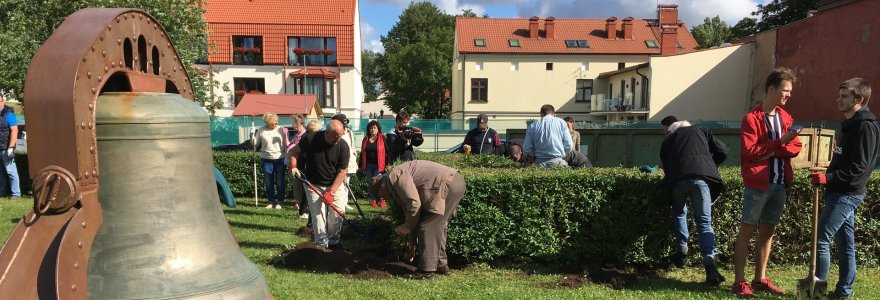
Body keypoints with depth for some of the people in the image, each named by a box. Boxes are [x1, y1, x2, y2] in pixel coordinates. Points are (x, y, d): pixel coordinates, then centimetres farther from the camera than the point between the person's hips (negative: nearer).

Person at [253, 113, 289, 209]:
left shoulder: (281, 129, 2)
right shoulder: (261, 130, 3)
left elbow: (286, 145, 3)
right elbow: (256, 144, 11)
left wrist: (285, 136, -13)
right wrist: (252, 137, -7)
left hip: (280, 159, -1)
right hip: (267, 159, 1)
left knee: (280, 182, 1)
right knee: (268, 182, 6)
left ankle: (279, 202, 12)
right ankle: (271, 201, 19)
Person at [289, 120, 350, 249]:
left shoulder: (343, 146, -18)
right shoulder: (310, 139, -17)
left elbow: (342, 172, -14)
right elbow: (295, 151, 0)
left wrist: (331, 192, -19)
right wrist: (293, 166, -18)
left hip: (335, 185, 1)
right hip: (314, 185, 0)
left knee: (337, 213, -2)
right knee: (317, 214, -6)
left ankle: (333, 241, 16)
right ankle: (322, 244, 3)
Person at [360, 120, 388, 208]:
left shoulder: (382, 138, -1)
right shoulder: (365, 139, 10)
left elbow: (386, 152, -3)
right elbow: (362, 153, 13)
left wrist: (387, 164, -9)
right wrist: (361, 166, 11)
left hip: (378, 165, -4)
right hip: (368, 165, 4)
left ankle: (383, 200, 0)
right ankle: (373, 200, 15)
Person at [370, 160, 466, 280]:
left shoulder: (394, 177, -7)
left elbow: (414, 203, -16)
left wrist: (407, 226, 1)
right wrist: (412, 242, 33)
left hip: (448, 185, -10)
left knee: (427, 227, -2)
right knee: (437, 227, 20)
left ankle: (426, 270, 6)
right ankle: (441, 265, 31)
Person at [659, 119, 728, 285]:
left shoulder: (667, 141, 29)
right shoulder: (701, 131, 29)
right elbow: (722, 152, 22)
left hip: (677, 179, 1)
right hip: (701, 176, 0)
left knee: (679, 213, 27)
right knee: (704, 221, 2)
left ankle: (682, 250, 22)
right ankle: (709, 263, -13)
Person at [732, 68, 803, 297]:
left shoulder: (785, 117, 13)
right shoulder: (752, 118, -9)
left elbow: (796, 147, 7)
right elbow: (750, 152, -16)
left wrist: (772, 151, -10)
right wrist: (780, 142, -18)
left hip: (780, 183, 7)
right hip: (758, 183, -7)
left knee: (768, 231, 12)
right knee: (747, 231, -2)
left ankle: (760, 279, 21)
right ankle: (740, 282, 2)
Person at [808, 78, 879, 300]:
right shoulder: (850, 124, 15)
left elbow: (859, 167, -20)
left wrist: (828, 178, -24)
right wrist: (828, 176, 10)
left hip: (847, 194, -9)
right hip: (841, 192, 9)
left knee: (821, 239, -7)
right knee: (845, 244, 13)